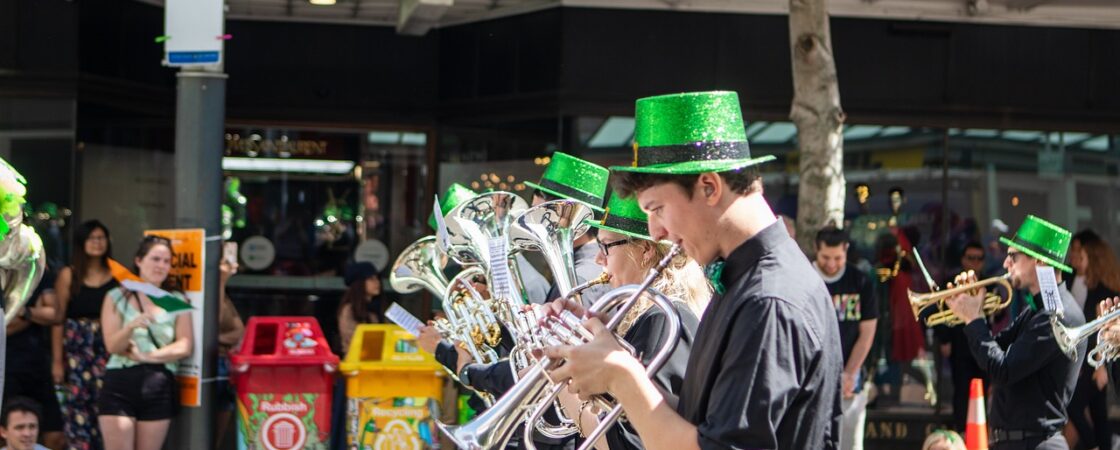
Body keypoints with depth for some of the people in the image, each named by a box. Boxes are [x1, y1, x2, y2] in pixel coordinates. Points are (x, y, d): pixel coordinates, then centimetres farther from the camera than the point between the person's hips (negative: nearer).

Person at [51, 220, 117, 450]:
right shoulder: (68, 275, 5)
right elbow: (57, 319, 2)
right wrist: (57, 360, -3)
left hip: (108, 349, 1)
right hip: (76, 347, 0)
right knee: (78, 406, -3)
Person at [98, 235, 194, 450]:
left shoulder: (177, 301, 11)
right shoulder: (117, 297, 6)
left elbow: (185, 346, 0)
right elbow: (112, 346, -4)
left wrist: (147, 356, -9)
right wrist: (131, 326, -23)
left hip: (160, 386, 2)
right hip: (120, 385, -2)